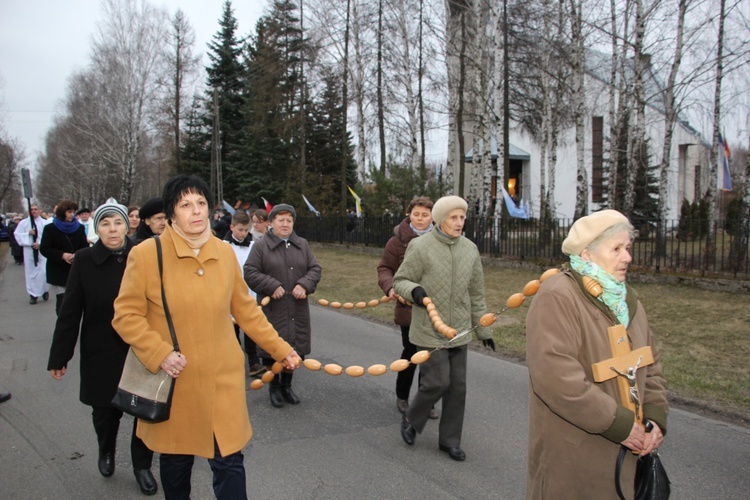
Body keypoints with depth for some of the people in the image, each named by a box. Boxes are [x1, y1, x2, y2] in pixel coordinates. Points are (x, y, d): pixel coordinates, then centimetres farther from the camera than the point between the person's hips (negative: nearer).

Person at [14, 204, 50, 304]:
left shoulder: (45, 223, -1)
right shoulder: (23, 223, 5)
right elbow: (17, 235, 1)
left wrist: (40, 243, -16)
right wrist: (28, 233, -13)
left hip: (42, 251, -2)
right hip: (29, 251, 2)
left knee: (43, 272, -6)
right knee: (31, 272, 5)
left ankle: (44, 290, 16)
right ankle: (33, 294, 14)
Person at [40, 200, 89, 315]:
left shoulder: (79, 228, 6)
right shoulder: (51, 228, 0)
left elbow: (85, 247, 6)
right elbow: (44, 249, -2)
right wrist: (62, 255, -17)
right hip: (58, 272, -2)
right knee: (61, 301, -5)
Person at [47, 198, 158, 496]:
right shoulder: (84, 260, -7)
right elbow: (70, 312, -3)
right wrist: (58, 357, -1)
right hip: (101, 353, 1)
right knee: (105, 410, 15)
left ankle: (142, 465, 26)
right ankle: (106, 452, 46)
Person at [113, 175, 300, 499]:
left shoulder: (225, 253, 0)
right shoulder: (146, 254, -10)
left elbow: (246, 310, 9)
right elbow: (126, 315, -6)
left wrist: (281, 349, 9)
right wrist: (160, 353, -19)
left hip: (222, 379, 2)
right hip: (174, 381, -1)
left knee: (229, 461, 3)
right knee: (176, 460, 17)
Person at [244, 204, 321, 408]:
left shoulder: (302, 245, 9)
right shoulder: (261, 246, -3)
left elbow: (314, 269, 8)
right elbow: (250, 272, -6)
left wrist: (304, 285, -10)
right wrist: (272, 286, -16)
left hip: (297, 309, 4)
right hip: (273, 308, -4)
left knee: (294, 347, 11)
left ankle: (286, 385, 29)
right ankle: (274, 387, 22)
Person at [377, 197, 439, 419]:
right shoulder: (399, 240, -6)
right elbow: (384, 268, 1)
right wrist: (389, 287, -17)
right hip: (409, 307, -2)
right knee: (411, 353, 9)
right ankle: (402, 397, 31)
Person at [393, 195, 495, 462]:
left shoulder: (470, 249, 4)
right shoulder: (420, 247, -11)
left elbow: (476, 294, 11)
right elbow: (400, 281, -5)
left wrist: (483, 330, 14)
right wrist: (413, 289, -28)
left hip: (459, 331, 5)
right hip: (429, 331, -5)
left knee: (457, 386, 8)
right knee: (437, 382, -6)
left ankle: (449, 440, 25)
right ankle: (411, 419, 24)